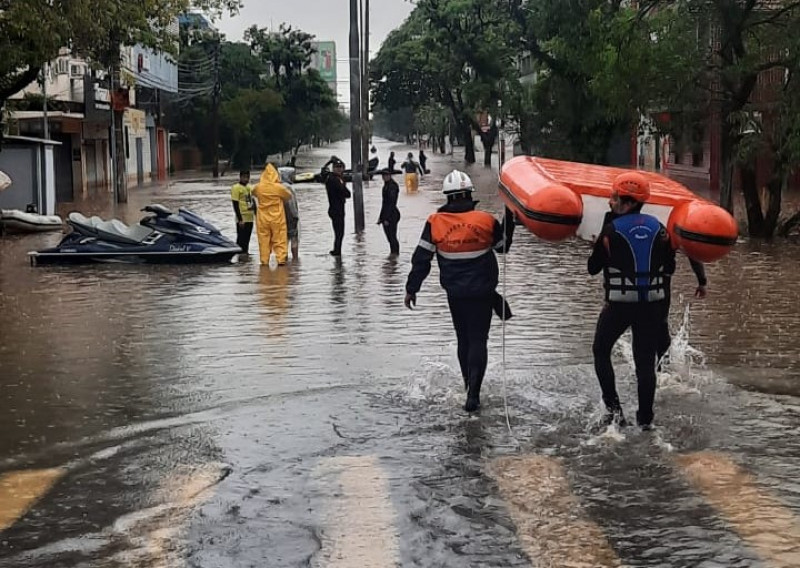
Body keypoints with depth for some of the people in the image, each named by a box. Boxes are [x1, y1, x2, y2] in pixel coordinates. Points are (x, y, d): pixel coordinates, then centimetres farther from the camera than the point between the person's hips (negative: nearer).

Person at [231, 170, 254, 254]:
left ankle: (245, 253, 20)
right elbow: (235, 205, -13)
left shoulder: (249, 188, 14)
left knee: (247, 239, 12)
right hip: (242, 219, -7)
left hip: (250, 219, 7)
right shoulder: (236, 188, -8)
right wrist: (240, 219, -18)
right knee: (241, 239, -4)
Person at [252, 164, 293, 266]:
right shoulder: (279, 187, -12)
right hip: (277, 218, -2)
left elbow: (253, 193, 17)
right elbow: (289, 196, 5)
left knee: (264, 240, 8)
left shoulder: (258, 187, -6)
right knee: (279, 240, 4)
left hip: (262, 219, 2)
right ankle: (281, 259, -3)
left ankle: (264, 260, 8)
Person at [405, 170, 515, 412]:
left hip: (454, 292, 2)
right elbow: (503, 245, 9)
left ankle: (469, 386, 30)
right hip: (482, 292, -2)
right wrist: (509, 218, 19)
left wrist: (412, 288, 4)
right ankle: (473, 394, -12)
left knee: (463, 339, 18)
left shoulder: (435, 222, -8)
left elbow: (422, 258, -5)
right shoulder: (485, 220, -8)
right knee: (478, 340, 0)